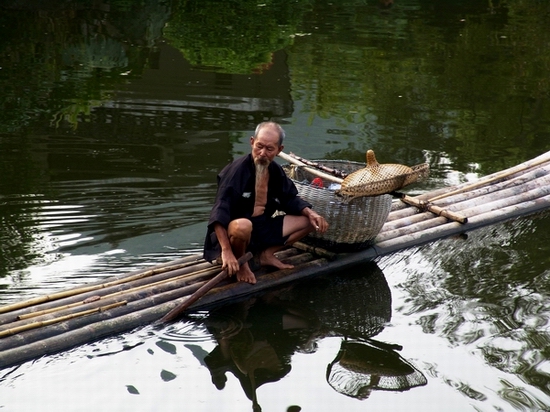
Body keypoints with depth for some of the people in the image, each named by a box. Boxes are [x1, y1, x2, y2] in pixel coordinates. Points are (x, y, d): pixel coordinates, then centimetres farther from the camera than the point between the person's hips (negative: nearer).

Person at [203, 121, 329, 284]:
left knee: (311, 221, 4)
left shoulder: (276, 171, 1)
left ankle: (266, 254, 8)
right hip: (232, 233, -7)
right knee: (242, 226, -43)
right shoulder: (237, 171, -22)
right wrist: (226, 251, -36)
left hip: (263, 229, 7)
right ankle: (240, 262, -9)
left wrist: (310, 213, -6)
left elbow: (290, 199, 15)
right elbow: (219, 215, -28)